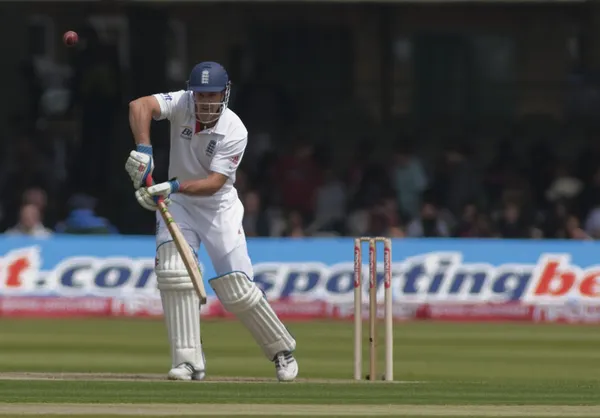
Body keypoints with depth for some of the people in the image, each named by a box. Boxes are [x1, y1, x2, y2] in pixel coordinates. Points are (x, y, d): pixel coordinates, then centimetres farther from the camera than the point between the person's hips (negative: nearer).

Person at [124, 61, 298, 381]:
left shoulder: (234, 132, -21)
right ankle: (189, 361, -17)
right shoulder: (182, 104, -16)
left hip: (219, 206, -2)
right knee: (172, 270, -21)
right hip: (178, 202, 2)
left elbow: (214, 183, -28)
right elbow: (140, 106, -34)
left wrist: (175, 186, -43)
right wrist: (143, 149, -49)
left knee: (235, 289, -8)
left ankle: (282, 349, 16)